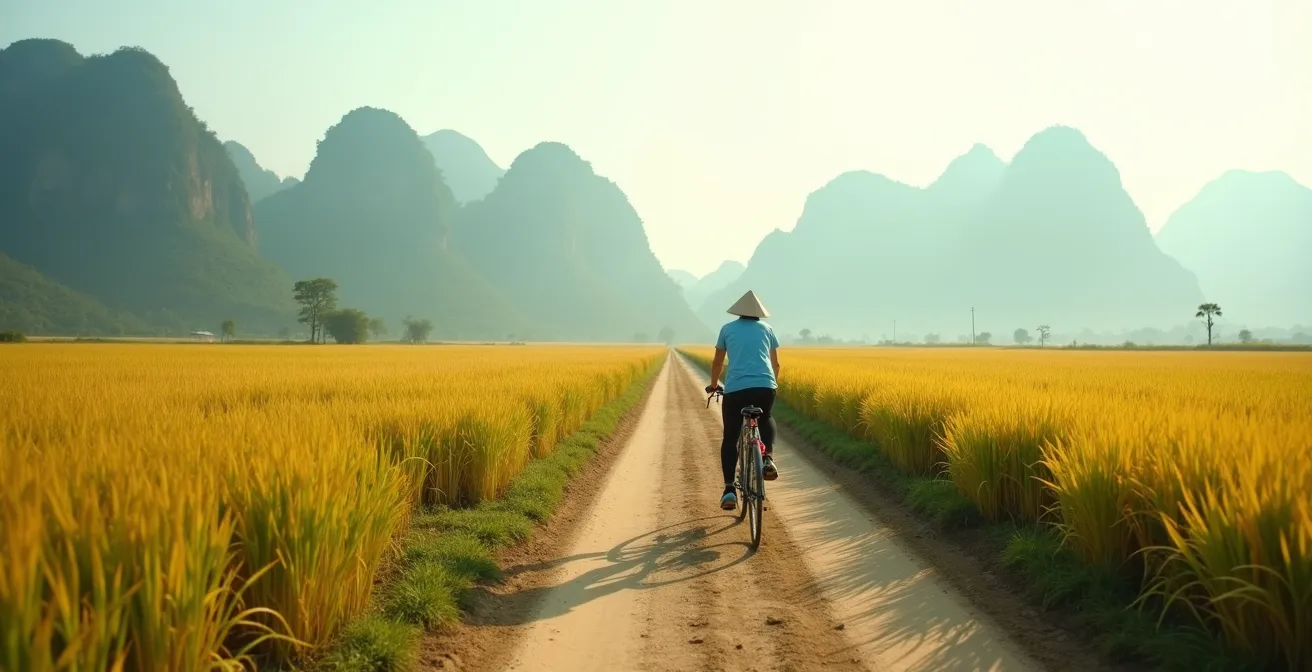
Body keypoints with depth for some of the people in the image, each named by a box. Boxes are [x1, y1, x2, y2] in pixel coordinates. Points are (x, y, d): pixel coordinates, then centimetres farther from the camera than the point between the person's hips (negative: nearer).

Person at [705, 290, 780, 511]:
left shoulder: (727, 329, 14)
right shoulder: (766, 328, 18)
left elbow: (717, 363, 22)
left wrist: (713, 384, 40)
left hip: (735, 389, -1)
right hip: (765, 387, 1)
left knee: (730, 438, 13)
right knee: (766, 419, 33)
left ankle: (729, 489, 2)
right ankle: (768, 458, 7)